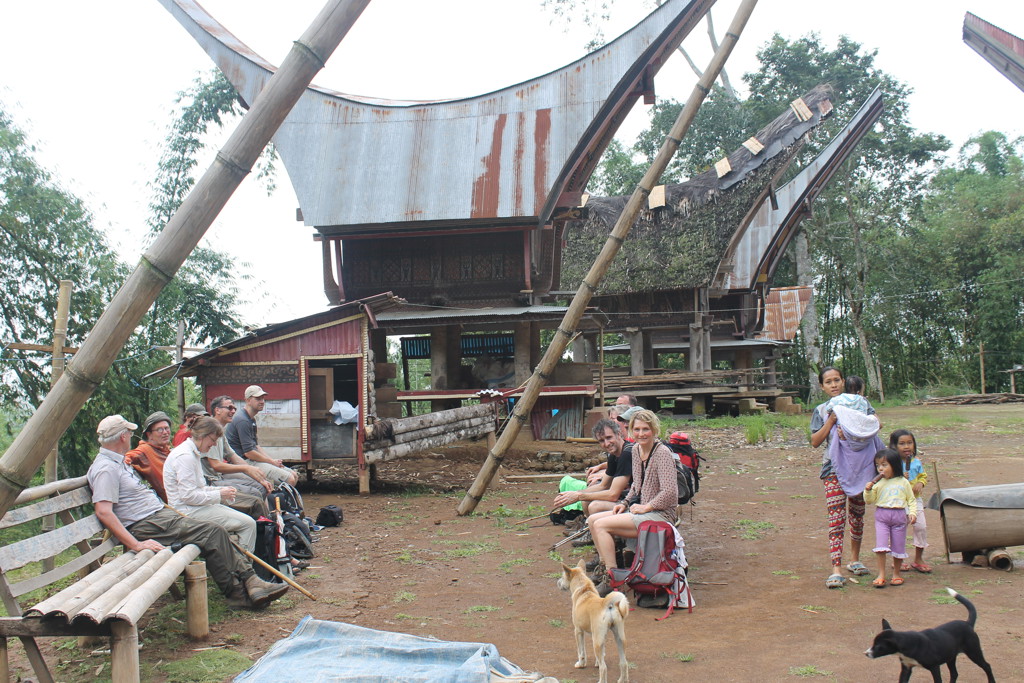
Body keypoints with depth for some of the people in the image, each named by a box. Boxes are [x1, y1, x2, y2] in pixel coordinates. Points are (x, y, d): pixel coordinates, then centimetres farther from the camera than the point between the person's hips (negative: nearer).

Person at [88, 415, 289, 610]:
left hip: (159, 514, 10)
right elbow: (103, 512, -24)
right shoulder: (105, 468, -13)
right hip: (145, 526, -10)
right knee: (212, 533, -18)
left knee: (216, 534, -3)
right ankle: (238, 594, -11)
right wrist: (136, 544, -29)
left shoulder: (118, 462, 21)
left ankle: (251, 583, -7)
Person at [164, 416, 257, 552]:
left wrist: (221, 489, 6)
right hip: (188, 511, -11)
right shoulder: (185, 456, -18)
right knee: (248, 524, -16)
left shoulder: (193, 453, 16)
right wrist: (219, 495, -14)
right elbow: (188, 496, -22)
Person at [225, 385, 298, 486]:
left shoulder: (251, 419, 19)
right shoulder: (242, 420, -15)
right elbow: (248, 452, -20)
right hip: (246, 462, -11)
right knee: (289, 480, -21)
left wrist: (273, 461, 7)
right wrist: (272, 462, -9)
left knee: (294, 475, 6)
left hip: (253, 460, 11)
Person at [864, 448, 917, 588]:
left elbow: (911, 500, 10)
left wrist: (912, 513, -4)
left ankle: (896, 574, 22)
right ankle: (881, 575, -3)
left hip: (899, 516, 0)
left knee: (898, 546, 7)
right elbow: (869, 500, 2)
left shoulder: (903, 482, 4)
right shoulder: (878, 483, 3)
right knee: (881, 545, -9)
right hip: (881, 515, 0)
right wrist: (868, 490, -15)